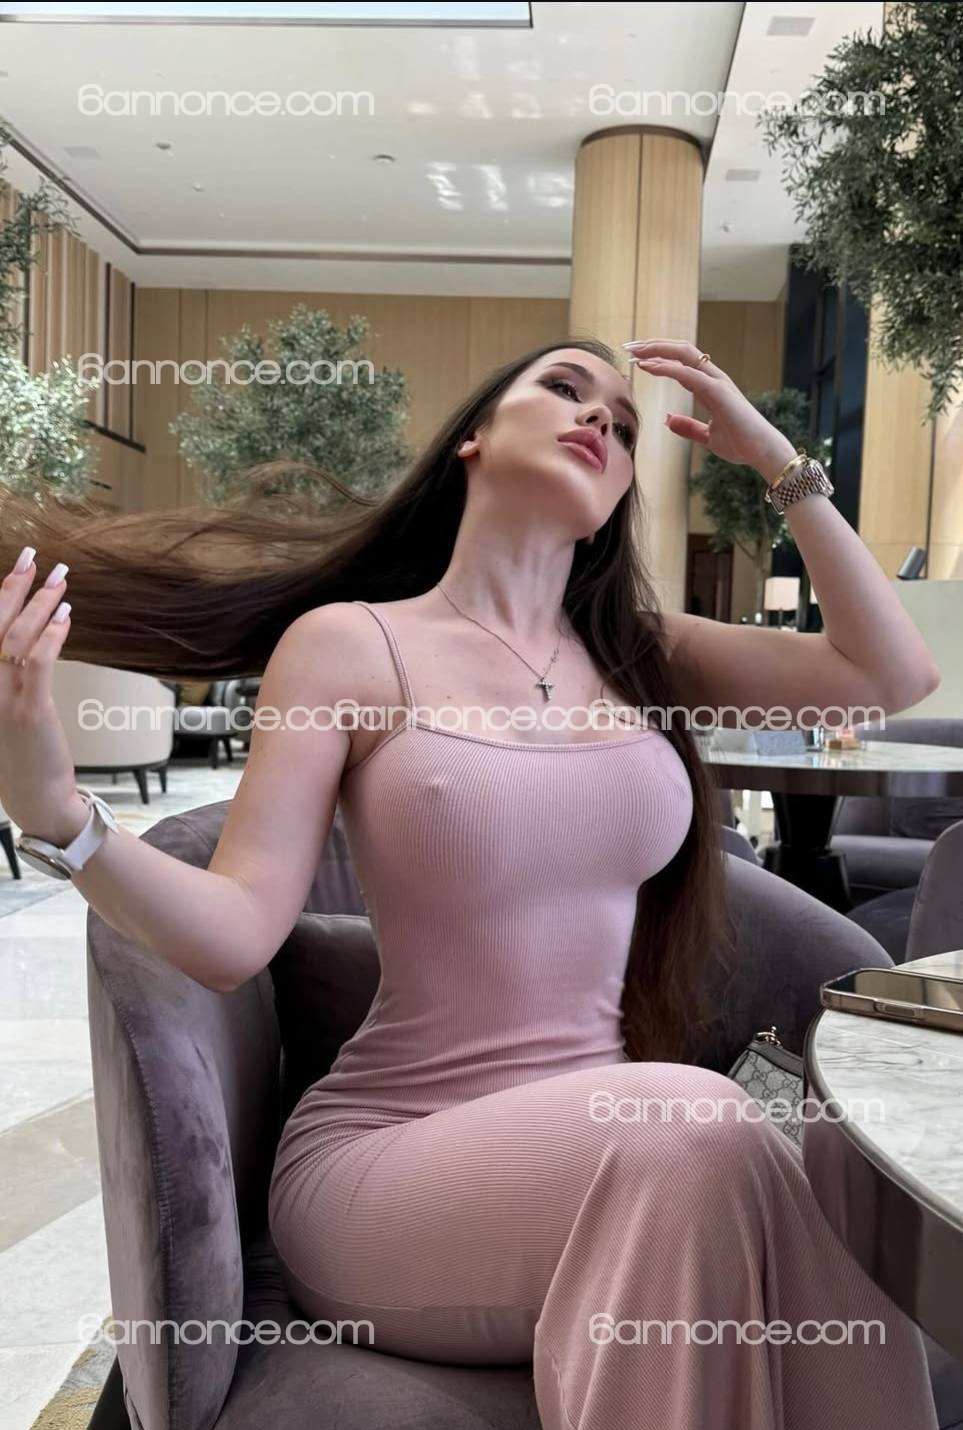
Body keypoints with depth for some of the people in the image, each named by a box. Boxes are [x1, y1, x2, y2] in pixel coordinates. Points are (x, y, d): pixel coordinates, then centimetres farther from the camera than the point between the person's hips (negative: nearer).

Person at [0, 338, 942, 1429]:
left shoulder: (641, 653, 11)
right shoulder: (346, 642, -3)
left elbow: (895, 676, 9)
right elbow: (237, 935, -10)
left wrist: (773, 457, 6)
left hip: (619, 1138, 4)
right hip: (392, 1153, -3)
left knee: (863, 1284, -28)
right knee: (691, 1126, -34)